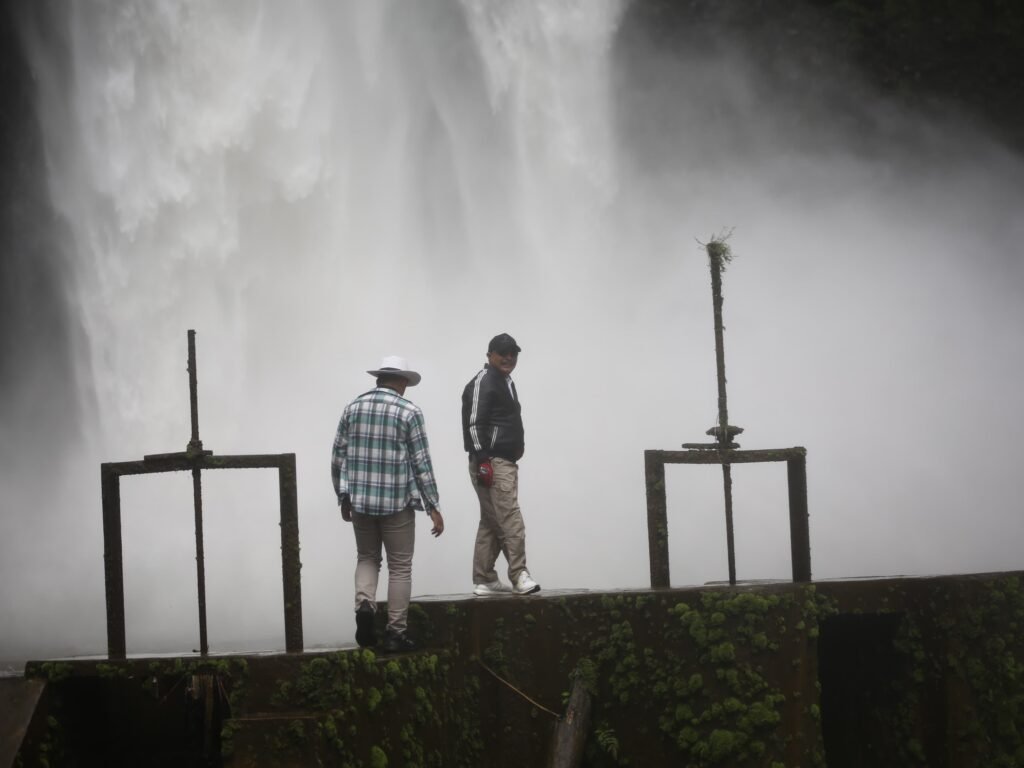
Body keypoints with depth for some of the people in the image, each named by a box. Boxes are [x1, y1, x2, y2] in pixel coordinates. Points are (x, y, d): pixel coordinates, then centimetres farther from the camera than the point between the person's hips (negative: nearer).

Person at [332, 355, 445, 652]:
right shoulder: (409, 412, -6)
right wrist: (433, 507, -3)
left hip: (360, 500, 3)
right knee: (400, 567, 7)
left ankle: (364, 605, -7)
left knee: (367, 558, 19)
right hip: (397, 502, -3)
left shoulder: (353, 408, 5)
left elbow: (338, 458, 7)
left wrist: (343, 498, 18)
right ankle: (396, 632, 7)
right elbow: (421, 463, -8)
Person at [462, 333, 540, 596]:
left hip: (506, 462, 10)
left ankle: (484, 580, 13)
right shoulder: (483, 382, -9)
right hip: (492, 463, -10)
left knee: (491, 523, 10)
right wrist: (482, 461, -23)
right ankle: (519, 576, -19)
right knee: (510, 519, -15)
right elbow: (474, 424, -17)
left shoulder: (505, 382, 22)